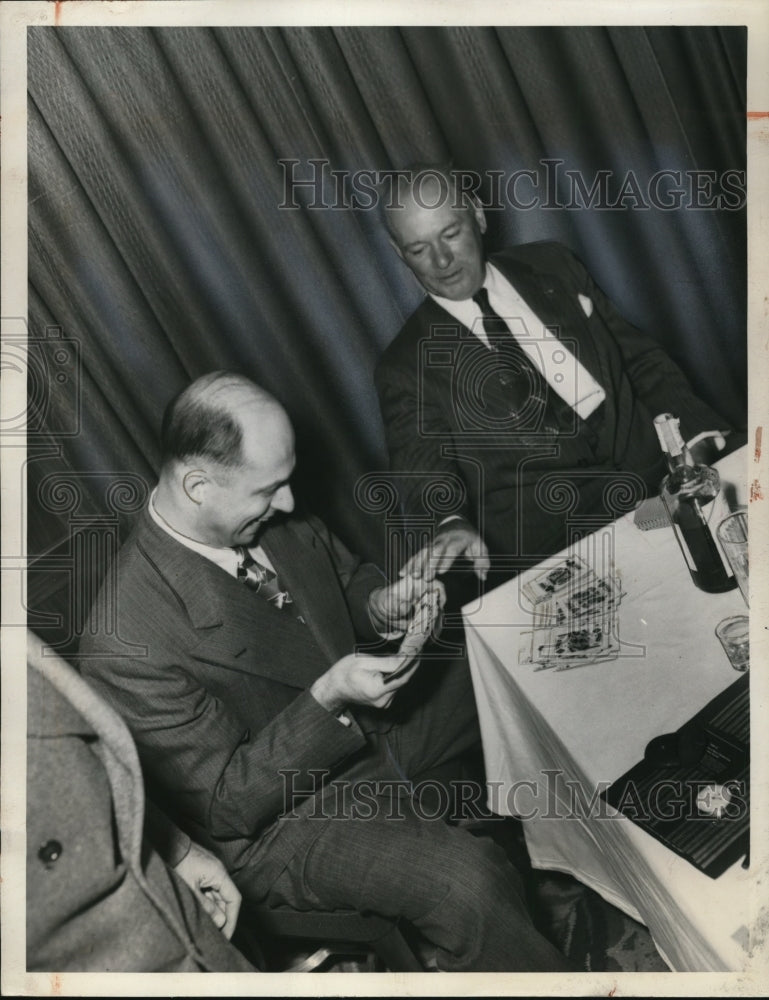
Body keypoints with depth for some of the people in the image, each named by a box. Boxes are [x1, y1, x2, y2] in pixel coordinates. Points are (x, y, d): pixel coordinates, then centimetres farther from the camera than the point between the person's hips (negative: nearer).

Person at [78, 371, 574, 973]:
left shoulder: (271, 519, -10)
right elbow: (225, 806, -21)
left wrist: (378, 605, -13)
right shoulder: (125, 645, -29)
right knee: (470, 881, -29)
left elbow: (346, 575, 10)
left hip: (372, 715, 8)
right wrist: (328, 698, -30)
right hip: (283, 818, -7)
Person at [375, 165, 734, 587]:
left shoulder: (551, 266, 16)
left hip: (656, 467, 5)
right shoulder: (405, 367, 6)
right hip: (548, 542, -5)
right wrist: (453, 523, -31)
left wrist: (711, 438, 2)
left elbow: (639, 356, 16)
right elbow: (423, 472, -7)